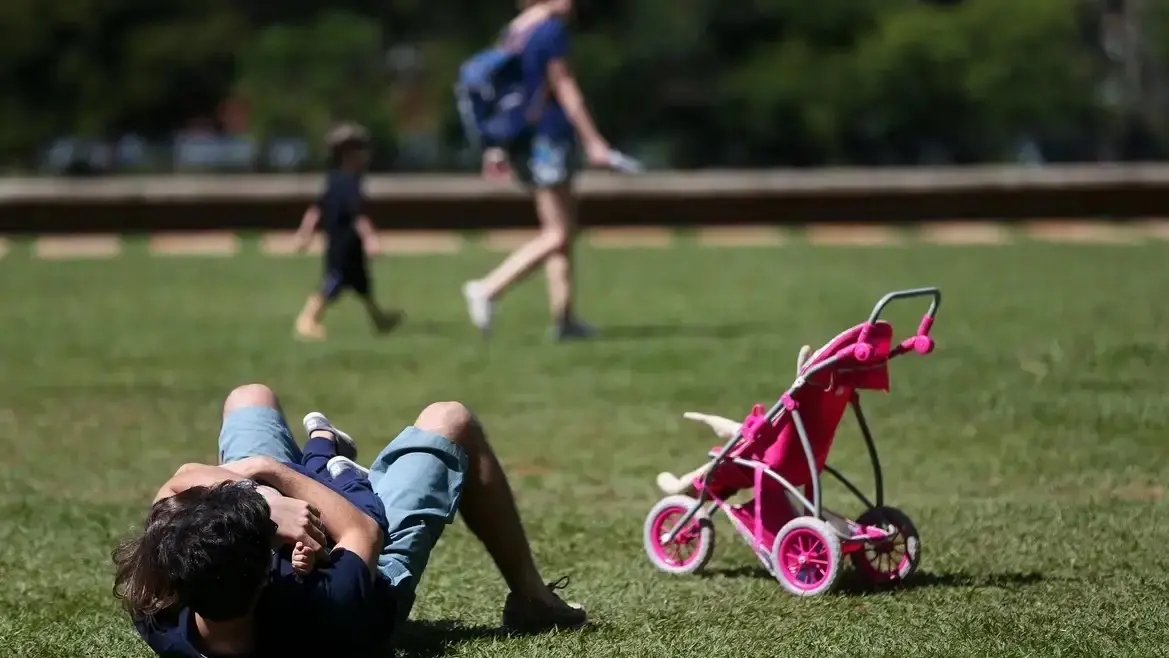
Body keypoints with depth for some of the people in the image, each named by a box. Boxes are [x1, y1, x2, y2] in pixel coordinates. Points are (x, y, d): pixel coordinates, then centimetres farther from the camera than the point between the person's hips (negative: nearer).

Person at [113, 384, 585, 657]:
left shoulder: (158, 616, -44)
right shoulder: (328, 612, -52)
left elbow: (180, 484, -28)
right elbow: (365, 532, -28)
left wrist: (265, 507, -40)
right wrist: (268, 470, -25)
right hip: (377, 571, -3)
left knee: (251, 397, 19)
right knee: (449, 421, 14)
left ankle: (321, 454, 57)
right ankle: (531, 599, 34)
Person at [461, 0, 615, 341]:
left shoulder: (512, 31, 13)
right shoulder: (552, 29, -12)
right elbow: (564, 89, -14)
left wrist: (497, 146, 19)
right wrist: (593, 142, -11)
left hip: (521, 142, 9)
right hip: (549, 136, -9)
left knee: (561, 231, 13)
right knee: (557, 234, -5)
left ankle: (564, 318, 12)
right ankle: (488, 289, -15)